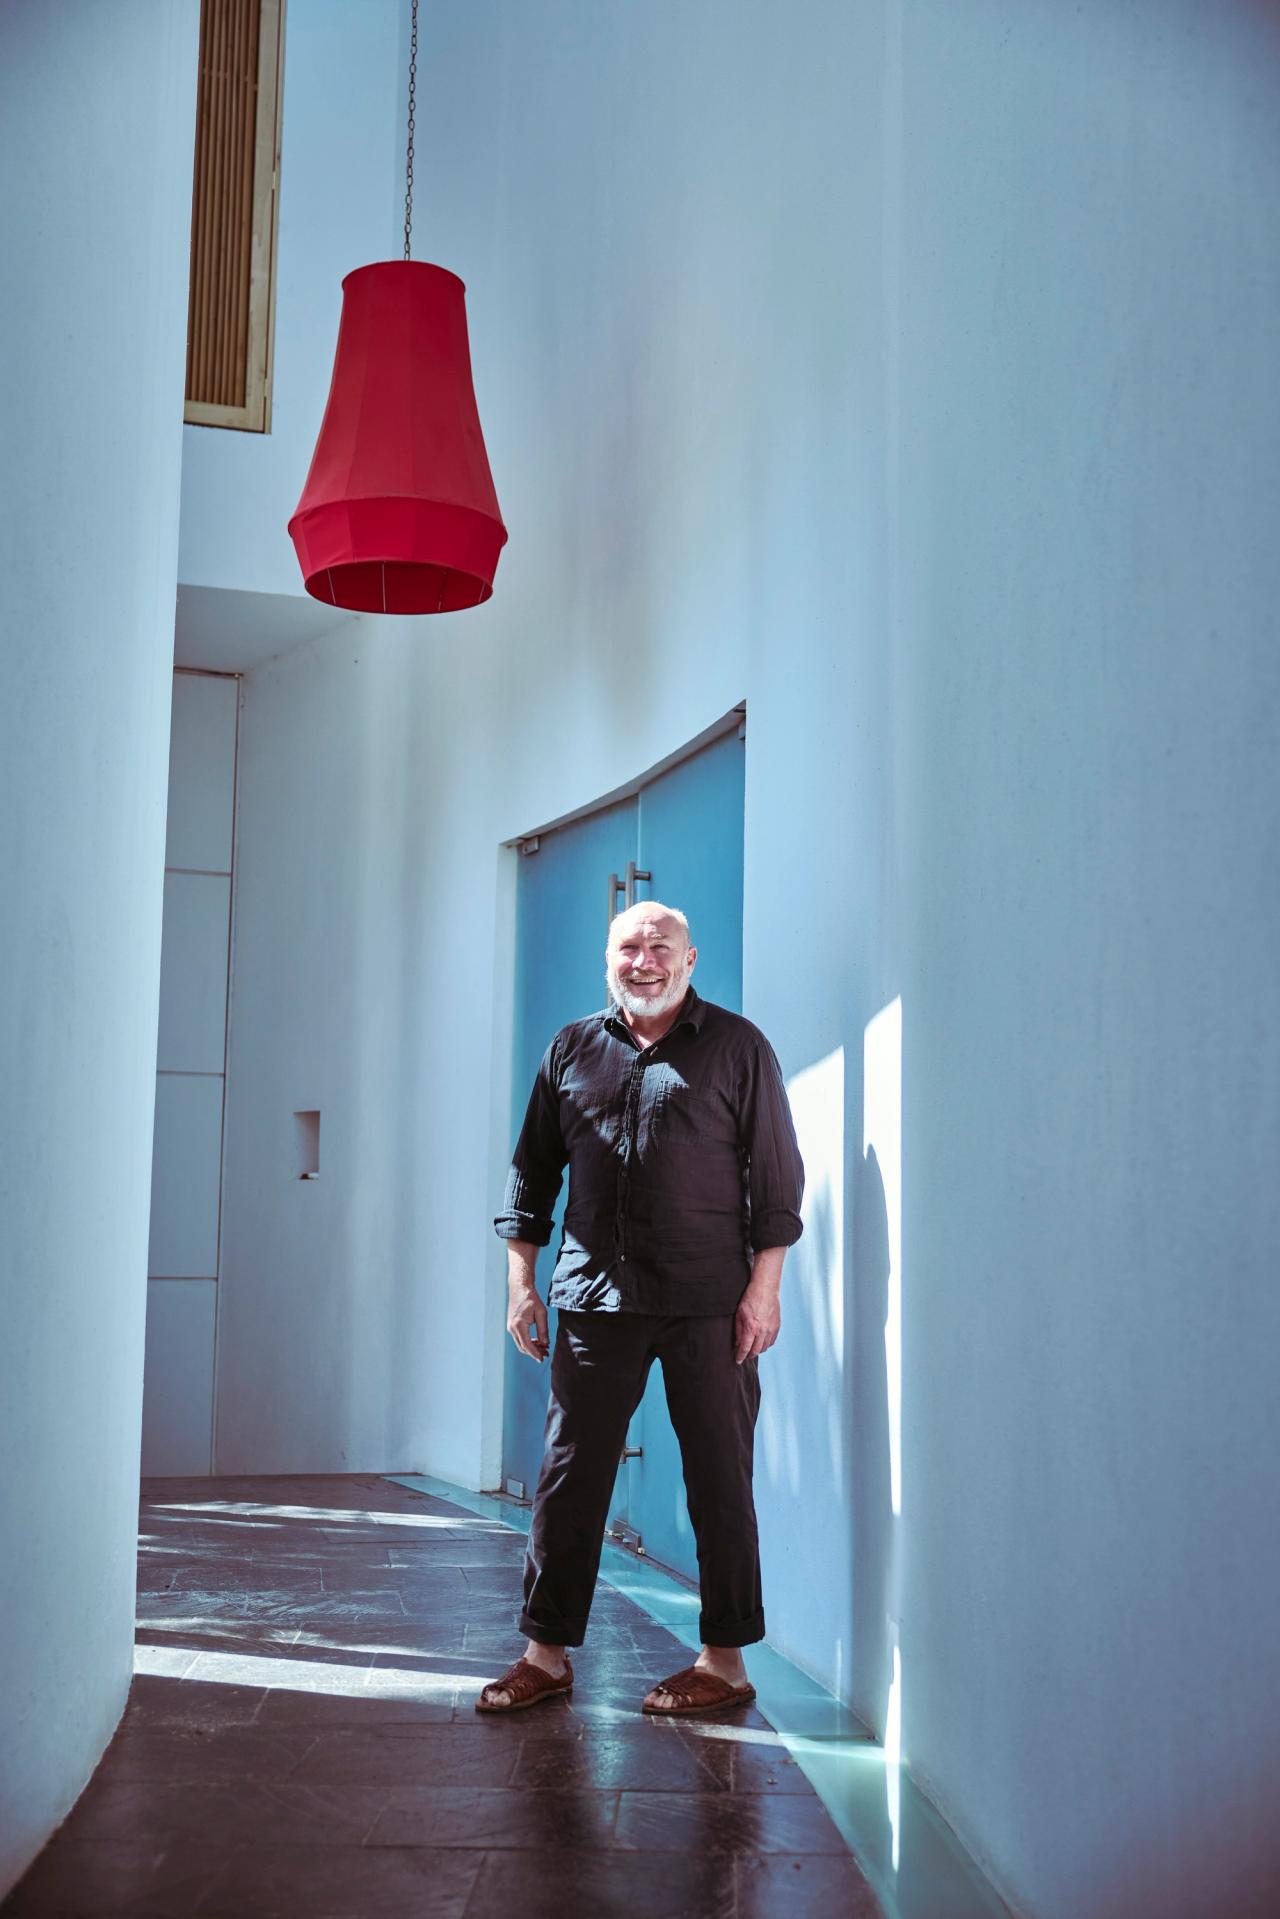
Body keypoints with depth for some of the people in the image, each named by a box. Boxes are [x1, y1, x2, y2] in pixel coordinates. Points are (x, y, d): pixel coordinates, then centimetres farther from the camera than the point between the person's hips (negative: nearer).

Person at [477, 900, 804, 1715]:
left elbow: (777, 1173, 1)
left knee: (719, 1480, 3)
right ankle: (547, 1652, 15)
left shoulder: (737, 1047, 3)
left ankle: (726, 1661, 14)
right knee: (570, 1476, 5)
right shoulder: (572, 1050, 12)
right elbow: (533, 1170, 15)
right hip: (595, 1298, 3)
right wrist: (521, 1279, 9)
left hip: (708, 1304, -3)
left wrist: (764, 1286, -5)